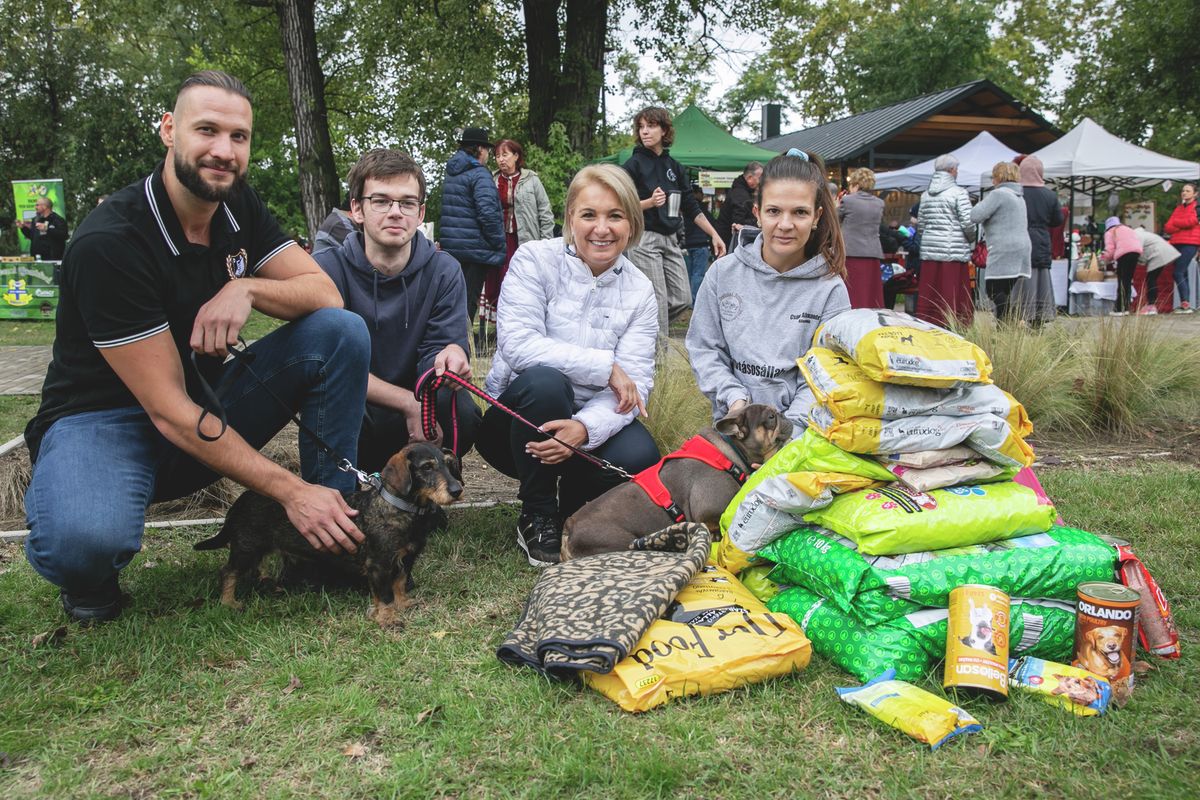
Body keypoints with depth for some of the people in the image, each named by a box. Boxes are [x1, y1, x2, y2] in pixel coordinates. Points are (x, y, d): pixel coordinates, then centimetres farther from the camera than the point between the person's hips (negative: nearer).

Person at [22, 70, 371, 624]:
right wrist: (290, 491, -29)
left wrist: (246, 289, -26)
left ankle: (333, 536, -9)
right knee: (85, 540, -41)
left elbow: (326, 294, -5)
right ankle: (87, 576, -1)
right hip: (103, 419, -6)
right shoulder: (109, 244, -24)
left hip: (207, 402, 6)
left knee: (341, 332, -15)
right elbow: (170, 412, -25)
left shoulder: (238, 206, -2)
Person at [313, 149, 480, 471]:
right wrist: (410, 404, -30)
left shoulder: (444, 271, -4)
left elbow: (433, 357, -12)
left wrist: (449, 357, -39)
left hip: (414, 409, 2)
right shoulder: (327, 269, -11)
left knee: (462, 413, -29)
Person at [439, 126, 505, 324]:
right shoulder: (479, 174, -12)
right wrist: (498, 243, -11)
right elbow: (488, 212, -22)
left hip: (451, 246, 8)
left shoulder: (451, 173, 15)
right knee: (469, 300, -3)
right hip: (475, 247, -8)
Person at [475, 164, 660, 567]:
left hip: (588, 421, 2)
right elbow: (518, 345, -23)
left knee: (638, 457, -29)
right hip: (518, 415, -2)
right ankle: (536, 518, -13)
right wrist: (604, 366, -23)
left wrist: (585, 428, -33)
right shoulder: (535, 259, -9)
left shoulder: (640, 292, -2)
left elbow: (635, 384, -13)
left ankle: (571, 505, 7)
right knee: (543, 379, -35)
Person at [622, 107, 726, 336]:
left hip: (670, 239, 6)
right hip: (644, 239, -6)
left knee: (682, 300, 5)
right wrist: (650, 202, -24)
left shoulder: (674, 166, 12)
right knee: (657, 303, -7)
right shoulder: (634, 165, -4)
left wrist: (714, 234, 10)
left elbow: (691, 206, 15)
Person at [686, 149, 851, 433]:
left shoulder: (830, 288, -3)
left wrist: (790, 427, -17)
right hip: (733, 422, 1)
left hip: (799, 424, -1)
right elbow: (704, 348, 5)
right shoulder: (724, 272, 2)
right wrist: (734, 396, -9)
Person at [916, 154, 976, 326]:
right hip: (953, 250, -6)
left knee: (929, 295, 5)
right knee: (953, 296, -5)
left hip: (929, 250, 6)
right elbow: (967, 222, -9)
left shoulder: (926, 194, 12)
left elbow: (920, 224, 14)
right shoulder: (958, 192, -5)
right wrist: (971, 239, 8)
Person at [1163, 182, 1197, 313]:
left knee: (1178, 273, -16)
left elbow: (1191, 221, -15)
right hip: (1177, 243, 7)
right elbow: (1167, 228, 9)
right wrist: (1183, 225, -8)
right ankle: (1186, 304, 8)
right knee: (1183, 274, 6)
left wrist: (1174, 222, 0)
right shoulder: (1178, 208, 19)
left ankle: (1185, 303, -17)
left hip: (1189, 243, -7)